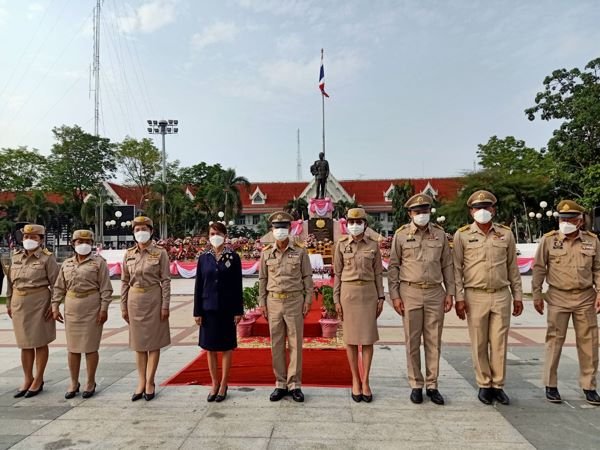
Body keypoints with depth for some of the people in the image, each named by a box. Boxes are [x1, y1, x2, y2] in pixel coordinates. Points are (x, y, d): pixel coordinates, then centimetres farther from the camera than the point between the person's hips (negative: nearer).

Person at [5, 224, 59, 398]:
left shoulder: (47, 258, -7)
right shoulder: (16, 256, 9)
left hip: (39, 303, -5)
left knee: (40, 342, 5)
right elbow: (10, 282, 14)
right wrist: (9, 304, 12)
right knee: (24, 343, 13)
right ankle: (27, 379, 26)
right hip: (19, 303, 5)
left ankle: (38, 380, 17)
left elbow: (55, 284, -8)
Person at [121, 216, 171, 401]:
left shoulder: (160, 252, -6)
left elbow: (166, 280, -7)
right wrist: (124, 306, 5)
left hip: (153, 299, -4)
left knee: (153, 342, 4)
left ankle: (150, 382, 15)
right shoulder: (129, 254, 5)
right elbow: (124, 281, 8)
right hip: (135, 300, 4)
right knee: (138, 342, 10)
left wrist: (165, 305, -11)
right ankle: (141, 382, 20)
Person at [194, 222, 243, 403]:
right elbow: (198, 286, 4)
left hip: (227, 309, -2)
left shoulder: (233, 257, -2)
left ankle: (223, 385, 20)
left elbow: (237, 285, -2)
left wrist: (238, 310, -5)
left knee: (226, 347, 7)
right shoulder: (203, 258, 4)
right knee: (210, 347, 9)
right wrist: (197, 311, 1)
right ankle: (214, 384, 23)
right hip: (208, 308, 2)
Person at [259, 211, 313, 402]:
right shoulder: (266, 253, 4)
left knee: (295, 344, 3)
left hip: (295, 302, -2)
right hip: (274, 302, 2)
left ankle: (295, 385, 14)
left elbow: (307, 277, 1)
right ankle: (280, 384, 19)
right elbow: (262, 279, 8)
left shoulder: (300, 252, -1)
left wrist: (308, 300, -4)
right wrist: (262, 303, 4)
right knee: (276, 345, 7)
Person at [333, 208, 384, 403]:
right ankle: (355, 381, 17)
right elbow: (337, 274, 2)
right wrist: (336, 300, -2)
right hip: (348, 293, 0)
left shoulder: (373, 245, 3)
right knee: (351, 337, 4)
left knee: (368, 337, 0)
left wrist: (381, 297, -1)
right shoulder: (341, 245, 1)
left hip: (369, 293, 1)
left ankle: (365, 381, 12)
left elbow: (378, 273, 6)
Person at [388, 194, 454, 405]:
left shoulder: (440, 234, 6)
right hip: (410, 292, -2)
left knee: (434, 342, 7)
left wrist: (450, 293, 4)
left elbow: (447, 265, 10)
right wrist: (394, 296, -4)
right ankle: (416, 386, 18)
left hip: (435, 293, 2)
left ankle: (432, 386, 20)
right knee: (412, 342, 5)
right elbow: (393, 267, 1)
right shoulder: (401, 235, 0)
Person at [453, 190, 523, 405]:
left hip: (501, 295, 2)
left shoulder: (506, 234, 7)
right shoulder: (462, 235, -1)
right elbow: (457, 268, -2)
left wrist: (517, 296, 9)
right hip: (475, 296, -2)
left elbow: (513, 267, 11)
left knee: (499, 343, 7)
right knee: (479, 345, 6)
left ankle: (498, 385, 21)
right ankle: (484, 385, 20)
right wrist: (459, 298, -7)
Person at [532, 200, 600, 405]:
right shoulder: (548, 240, -3)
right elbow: (538, 269, 0)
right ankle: (550, 385, 12)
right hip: (558, 298, -2)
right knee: (554, 340, 2)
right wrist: (537, 295, -2)